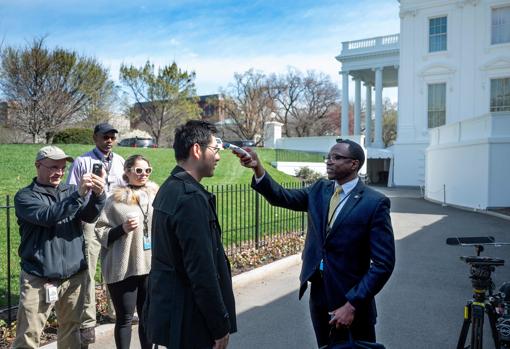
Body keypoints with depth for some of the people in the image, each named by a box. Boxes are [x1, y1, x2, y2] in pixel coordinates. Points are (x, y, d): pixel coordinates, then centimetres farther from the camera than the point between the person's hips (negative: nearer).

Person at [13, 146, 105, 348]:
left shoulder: (71, 191, 9)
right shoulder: (25, 196, -1)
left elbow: (89, 216, -8)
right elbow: (47, 217, -20)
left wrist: (98, 194, -27)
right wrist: (79, 195, -30)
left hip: (74, 276, 3)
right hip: (38, 279, -3)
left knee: (71, 329, 14)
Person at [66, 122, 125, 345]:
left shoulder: (120, 161, 8)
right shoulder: (82, 162, -3)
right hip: (91, 222, -4)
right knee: (88, 271, 0)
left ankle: (115, 309, 31)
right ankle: (88, 322, 10)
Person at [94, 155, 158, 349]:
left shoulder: (155, 195, 3)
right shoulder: (117, 199, -9)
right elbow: (100, 231, -6)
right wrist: (122, 228, -20)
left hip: (151, 266, 4)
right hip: (124, 268, -4)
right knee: (125, 318, 8)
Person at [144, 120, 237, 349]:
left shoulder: (169, 188, 6)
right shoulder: (192, 197, -23)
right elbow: (202, 271, -24)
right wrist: (221, 327, -16)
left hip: (168, 307, 9)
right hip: (189, 320, -9)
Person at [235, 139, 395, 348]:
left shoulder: (375, 203, -14)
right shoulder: (319, 190, 3)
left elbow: (383, 264, -16)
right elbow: (281, 197, -8)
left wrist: (352, 305, -19)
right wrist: (258, 167, -24)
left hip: (350, 301, -5)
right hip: (318, 295, 5)